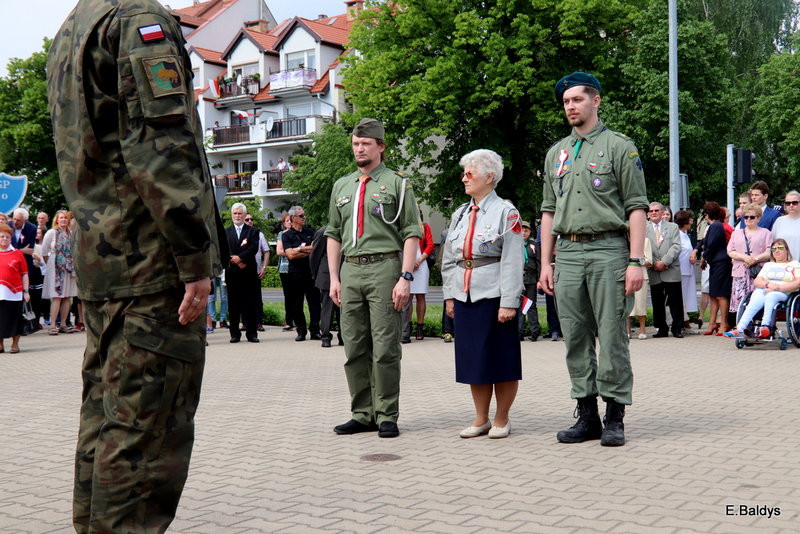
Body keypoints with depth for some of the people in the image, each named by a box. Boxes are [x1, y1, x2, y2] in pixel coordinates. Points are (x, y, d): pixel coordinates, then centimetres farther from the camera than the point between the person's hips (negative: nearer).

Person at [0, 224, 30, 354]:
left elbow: (24, 274, 3)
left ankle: (15, 344, 15)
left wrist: (26, 291, -2)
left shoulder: (17, 253, 3)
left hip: (14, 293, -1)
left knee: (14, 318, 3)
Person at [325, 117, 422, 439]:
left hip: (384, 268, -5)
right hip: (350, 270, 5)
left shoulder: (397, 184, 3)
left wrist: (405, 277, -12)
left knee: (385, 348, -5)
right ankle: (362, 415, 16)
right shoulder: (341, 186, 18)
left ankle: (387, 416, 4)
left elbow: (411, 234, -3)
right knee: (355, 349, 7)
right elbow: (333, 234, 20)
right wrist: (334, 277, 11)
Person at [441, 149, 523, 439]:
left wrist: (508, 303, -16)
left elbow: (512, 262, -10)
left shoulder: (506, 212, -4)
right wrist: (449, 295, 11)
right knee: (472, 358, 9)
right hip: (464, 296, 6)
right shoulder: (460, 214, 15)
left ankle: (501, 419, 14)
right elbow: (448, 259, 18)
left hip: (494, 296, -6)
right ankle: (481, 419, 20)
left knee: (501, 360, 1)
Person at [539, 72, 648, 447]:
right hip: (568, 252, 5)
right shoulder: (556, 153, 18)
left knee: (612, 336, -3)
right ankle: (587, 417, 14)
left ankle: (614, 418, 5)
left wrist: (635, 261, -12)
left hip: (608, 250, -5)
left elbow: (637, 208, -3)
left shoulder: (619, 147, 2)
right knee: (576, 339, 6)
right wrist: (545, 263, 10)